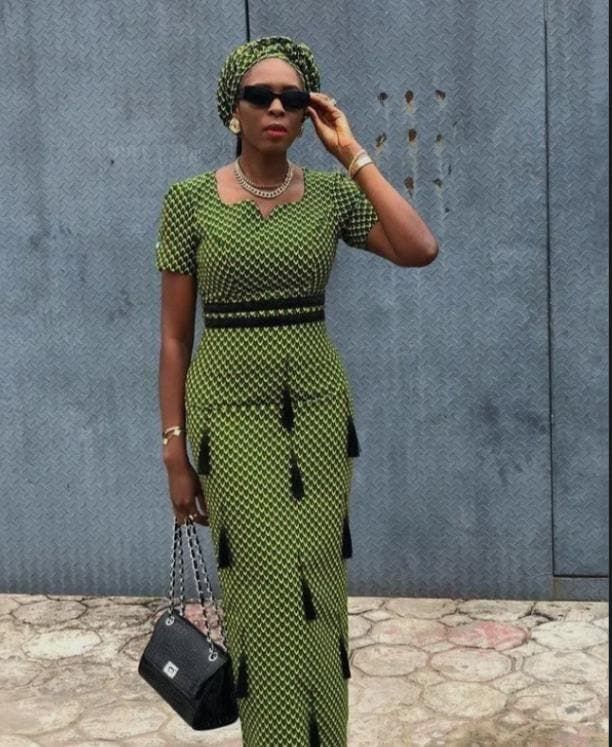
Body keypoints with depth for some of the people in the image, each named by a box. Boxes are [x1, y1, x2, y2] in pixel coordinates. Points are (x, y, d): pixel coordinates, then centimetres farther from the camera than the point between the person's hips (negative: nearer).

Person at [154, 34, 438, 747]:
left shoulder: (332, 193, 2)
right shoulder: (190, 199, -4)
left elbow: (420, 250, -15)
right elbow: (174, 335, -2)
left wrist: (351, 153, -10)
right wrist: (175, 451, -3)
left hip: (319, 409, 3)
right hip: (233, 413, -2)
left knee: (319, 590, 9)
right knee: (269, 596, 0)